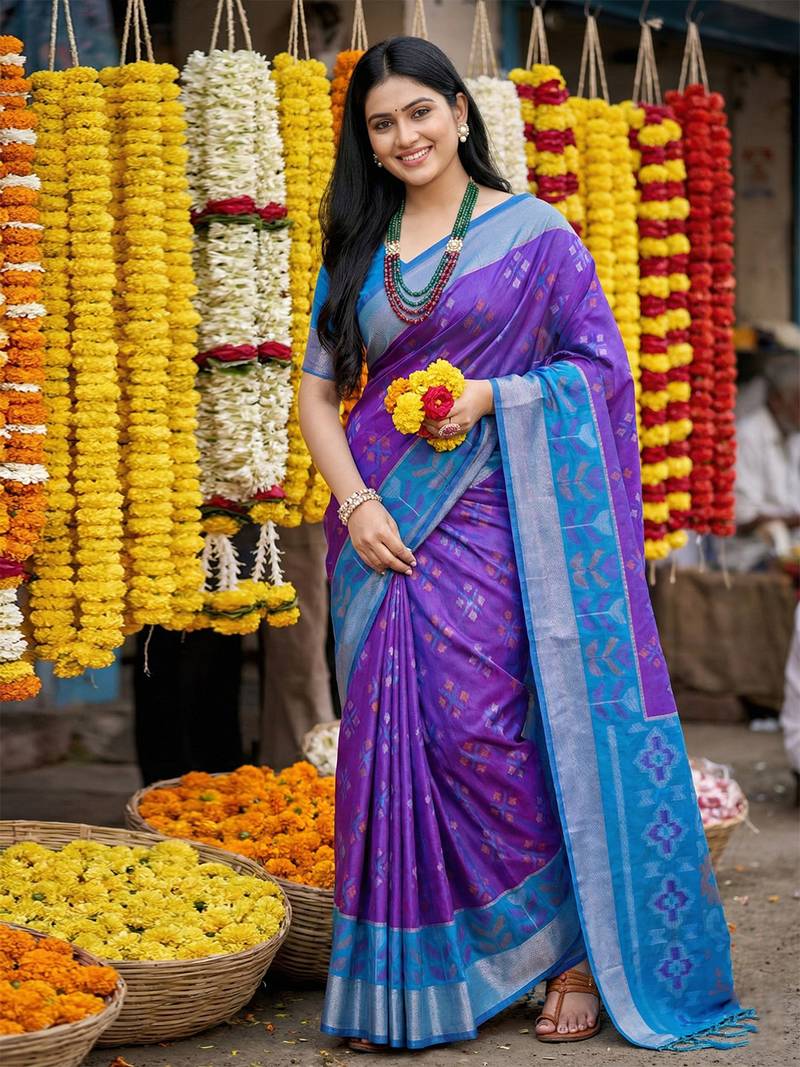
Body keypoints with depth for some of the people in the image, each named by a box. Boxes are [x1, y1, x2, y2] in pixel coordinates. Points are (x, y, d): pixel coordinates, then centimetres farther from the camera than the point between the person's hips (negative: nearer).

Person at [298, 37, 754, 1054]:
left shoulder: (532, 231, 2)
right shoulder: (356, 251, 13)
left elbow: (601, 367, 1)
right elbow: (317, 392, 11)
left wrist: (495, 395, -13)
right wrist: (354, 501, -4)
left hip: (491, 513, -4)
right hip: (382, 523, 4)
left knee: (483, 729, -11)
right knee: (391, 735, 2)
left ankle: (580, 944, 6)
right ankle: (403, 986, 10)